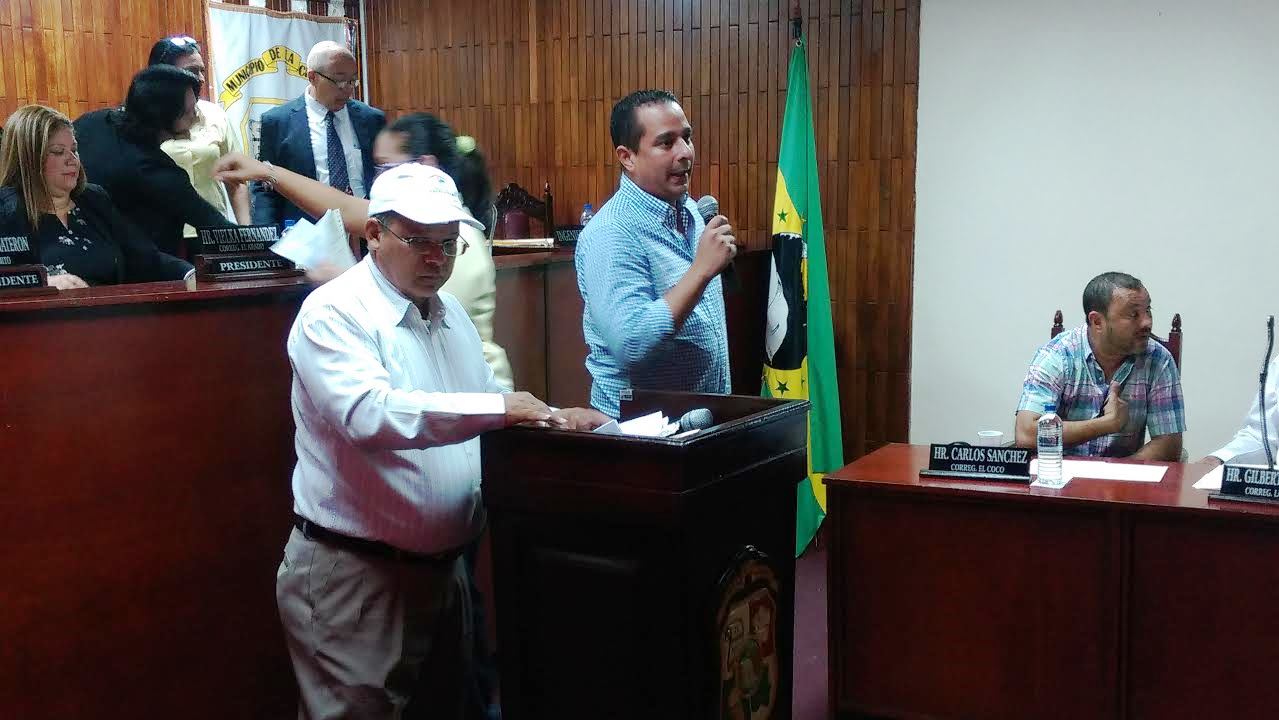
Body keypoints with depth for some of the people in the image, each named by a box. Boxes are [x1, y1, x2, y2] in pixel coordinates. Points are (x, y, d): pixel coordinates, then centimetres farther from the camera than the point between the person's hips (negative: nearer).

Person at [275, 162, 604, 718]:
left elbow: (485, 419, 17)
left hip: (440, 568, 8)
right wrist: (498, 408, -36)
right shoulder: (333, 313, -15)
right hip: (353, 576, -8)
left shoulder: (450, 314, 12)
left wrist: (550, 419, -3)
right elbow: (369, 415, -32)